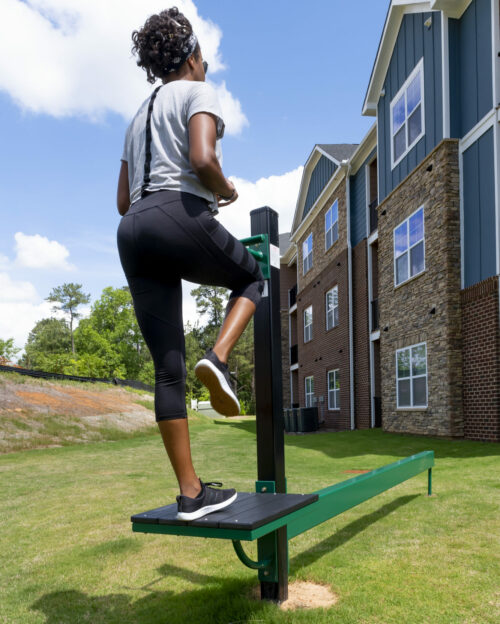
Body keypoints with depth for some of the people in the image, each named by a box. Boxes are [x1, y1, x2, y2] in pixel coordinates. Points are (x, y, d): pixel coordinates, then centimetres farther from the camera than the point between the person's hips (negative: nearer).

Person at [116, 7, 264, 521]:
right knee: (253, 279, 23)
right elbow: (202, 160, -13)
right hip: (180, 218, -6)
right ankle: (217, 358, -5)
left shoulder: (139, 117, 30)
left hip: (132, 231, 7)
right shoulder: (198, 93, 8)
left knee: (168, 369, 3)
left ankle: (190, 492, 5)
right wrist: (224, 190, 8)